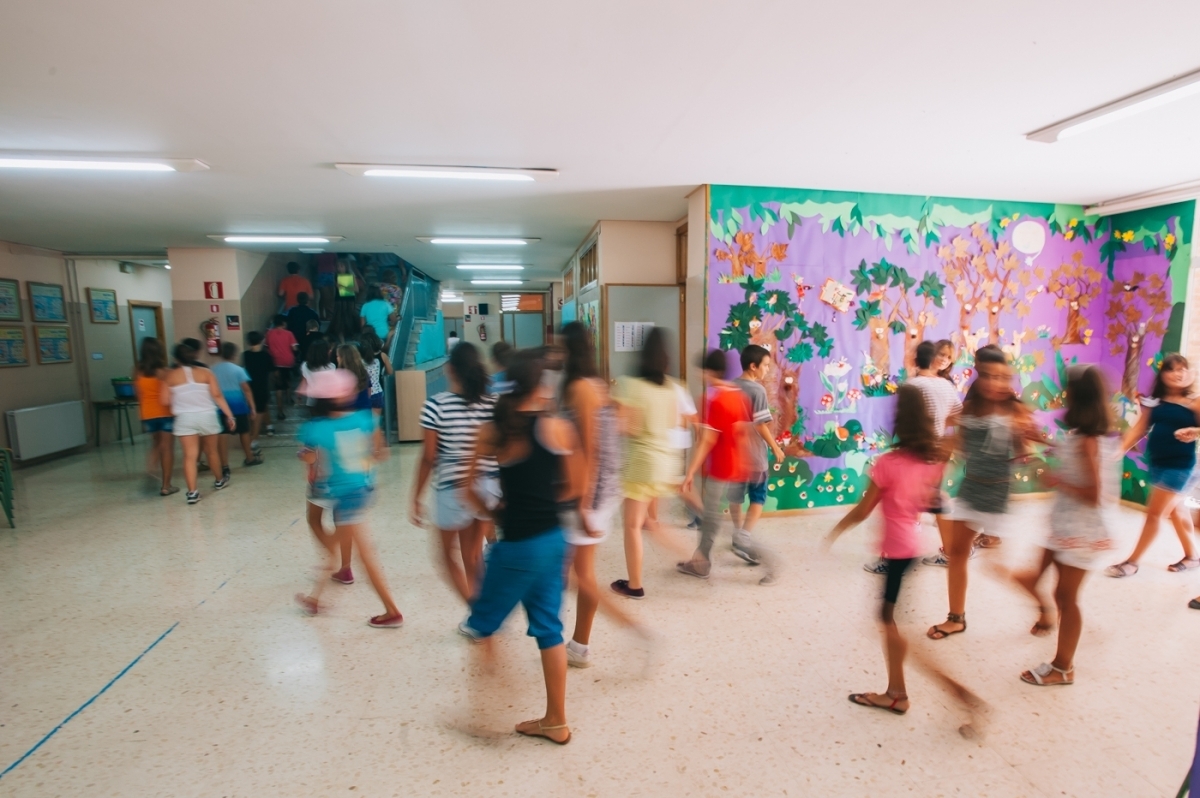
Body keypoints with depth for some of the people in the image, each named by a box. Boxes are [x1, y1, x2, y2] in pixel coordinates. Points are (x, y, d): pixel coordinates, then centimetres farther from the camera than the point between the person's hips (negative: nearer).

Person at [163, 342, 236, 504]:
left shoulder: (170, 376, 1)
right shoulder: (205, 373, 2)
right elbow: (217, 395, -5)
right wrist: (229, 415, -3)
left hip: (184, 418, -1)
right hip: (207, 416, 1)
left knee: (190, 455, -3)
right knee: (212, 450, 18)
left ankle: (192, 492, -10)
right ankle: (219, 481, 34)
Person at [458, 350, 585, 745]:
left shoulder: (492, 431, -8)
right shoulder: (557, 427, -5)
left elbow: (469, 488, -3)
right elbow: (574, 487, 1)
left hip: (517, 545, -3)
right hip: (552, 539, 4)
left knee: (484, 621, 20)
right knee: (549, 627, 16)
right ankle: (555, 720, 29)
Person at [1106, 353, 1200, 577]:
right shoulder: (1155, 401, 4)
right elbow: (1139, 428, 3)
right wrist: (1119, 450, -5)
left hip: (1179, 464, -5)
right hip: (1156, 461, 5)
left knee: (1154, 513, -1)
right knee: (1176, 510, 19)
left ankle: (1132, 562, 8)